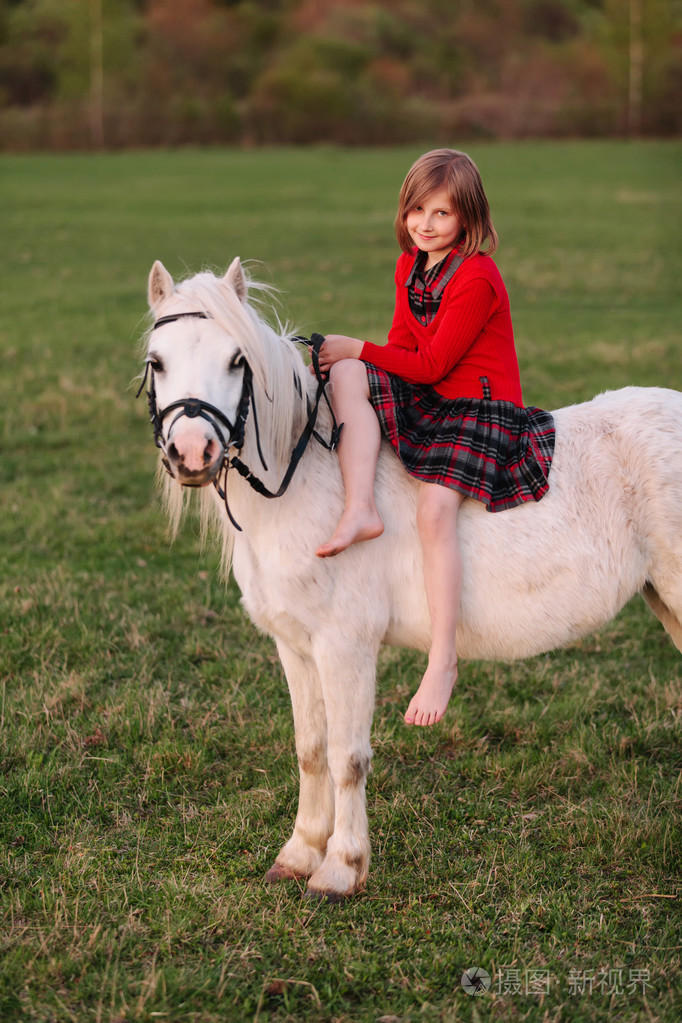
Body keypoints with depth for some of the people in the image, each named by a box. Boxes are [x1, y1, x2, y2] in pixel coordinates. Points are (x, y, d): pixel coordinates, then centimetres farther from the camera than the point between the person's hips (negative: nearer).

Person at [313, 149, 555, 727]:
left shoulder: (476, 278, -16)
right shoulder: (410, 268, 11)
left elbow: (432, 365, -16)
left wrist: (358, 349, -12)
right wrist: (353, 363, -4)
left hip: (480, 408, -8)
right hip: (424, 400, 8)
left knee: (435, 510, -28)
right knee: (347, 377, -18)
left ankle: (443, 661, -24)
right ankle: (361, 510, -29)